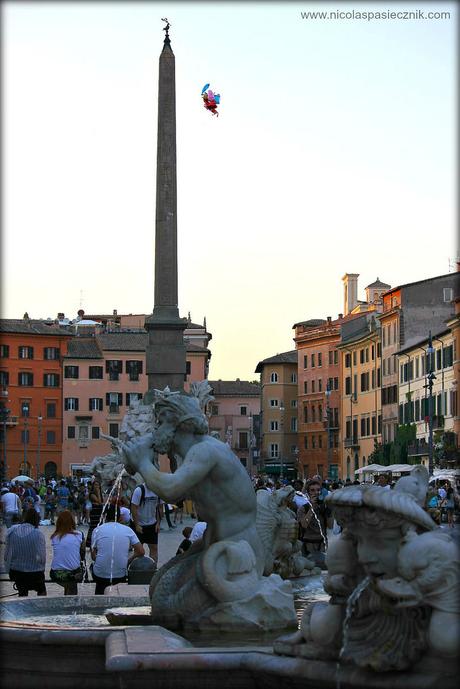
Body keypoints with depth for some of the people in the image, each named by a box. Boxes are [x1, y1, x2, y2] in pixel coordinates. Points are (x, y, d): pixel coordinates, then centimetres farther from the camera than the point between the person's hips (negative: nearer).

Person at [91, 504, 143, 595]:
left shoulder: (97, 530, -2)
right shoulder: (128, 530, 1)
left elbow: (93, 556, -1)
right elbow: (141, 552, -3)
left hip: (100, 576, -1)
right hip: (120, 576, 1)